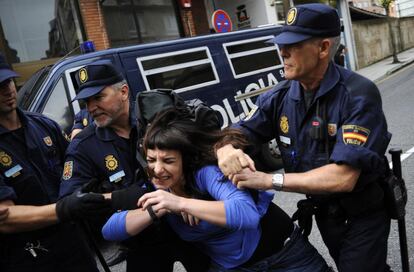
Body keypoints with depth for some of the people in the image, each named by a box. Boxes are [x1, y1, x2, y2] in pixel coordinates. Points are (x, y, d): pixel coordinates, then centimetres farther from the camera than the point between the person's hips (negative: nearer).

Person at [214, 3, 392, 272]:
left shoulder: (358, 95, -27)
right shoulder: (281, 96, -11)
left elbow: (343, 177, -34)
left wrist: (269, 180, -34)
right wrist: (226, 150, -30)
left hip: (364, 213, -5)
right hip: (324, 211, 5)